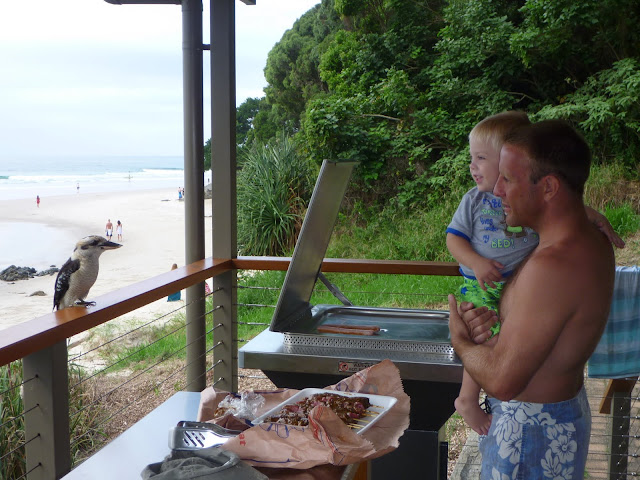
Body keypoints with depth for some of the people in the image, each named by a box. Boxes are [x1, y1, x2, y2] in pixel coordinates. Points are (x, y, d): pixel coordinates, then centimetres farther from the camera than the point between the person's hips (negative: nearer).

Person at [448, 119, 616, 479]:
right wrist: (495, 319, -6)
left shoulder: (552, 267, -31)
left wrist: (460, 339, -10)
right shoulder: (593, 242, -1)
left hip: (533, 434, -9)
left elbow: (501, 380, -28)